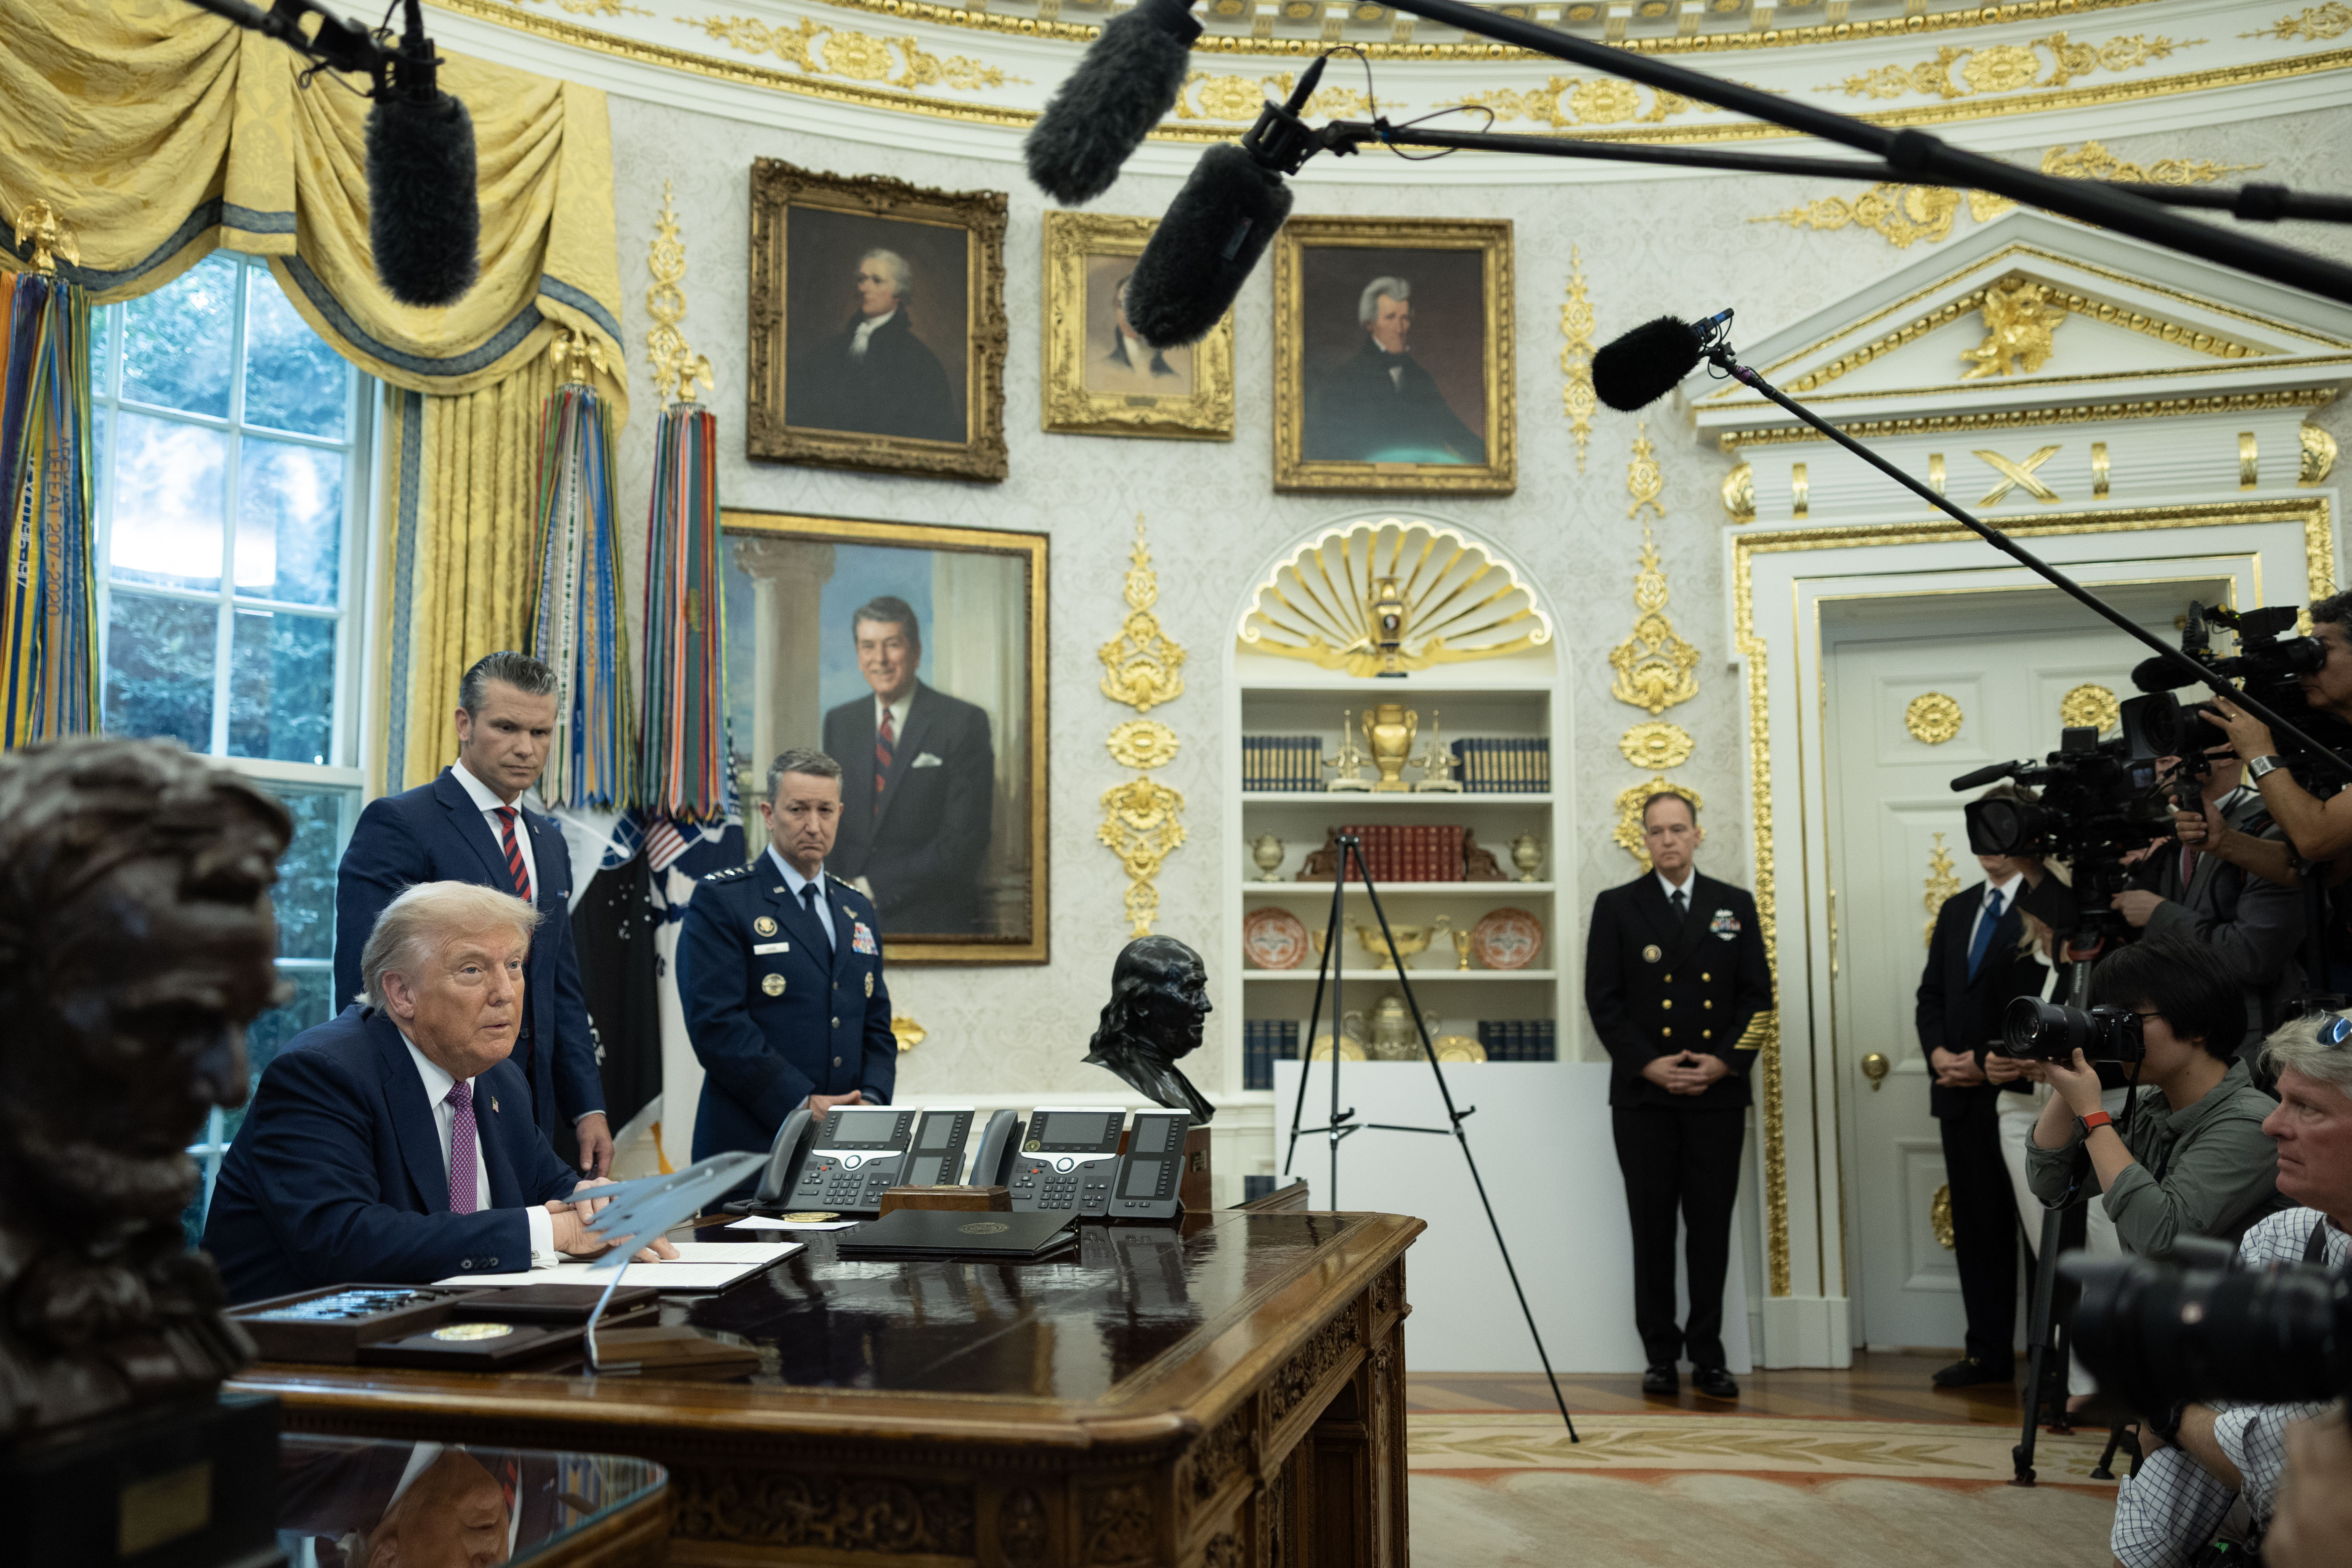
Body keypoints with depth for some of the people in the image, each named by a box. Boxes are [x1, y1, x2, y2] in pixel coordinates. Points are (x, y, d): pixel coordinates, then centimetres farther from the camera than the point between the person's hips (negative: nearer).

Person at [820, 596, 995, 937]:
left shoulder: (965, 723, -6)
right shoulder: (839, 722, 11)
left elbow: (964, 843, -12)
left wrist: (870, 887, -13)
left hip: (934, 922, -4)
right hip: (851, 921, 4)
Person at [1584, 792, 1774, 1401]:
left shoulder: (1736, 906, 10)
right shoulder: (1616, 907, 4)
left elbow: (1757, 995, 6)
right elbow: (1603, 1000, 0)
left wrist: (1726, 1061, -7)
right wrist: (1648, 1064, -10)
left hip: (1718, 1092, 1)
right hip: (1643, 1094, -1)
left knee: (1711, 1227, 4)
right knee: (1653, 1227, 2)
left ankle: (1707, 1356, 13)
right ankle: (1661, 1357, 11)